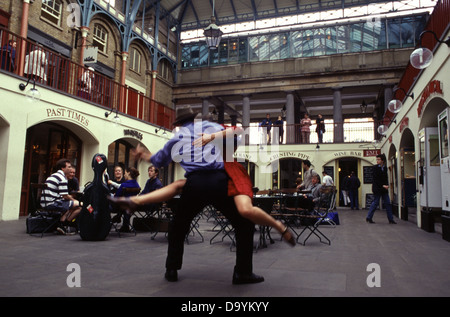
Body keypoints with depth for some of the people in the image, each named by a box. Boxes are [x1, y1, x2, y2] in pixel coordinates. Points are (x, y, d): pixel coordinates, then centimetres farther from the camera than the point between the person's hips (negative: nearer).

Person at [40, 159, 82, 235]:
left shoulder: (52, 176, 22)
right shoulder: (62, 178, -10)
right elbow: (65, 196, -12)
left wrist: (70, 197, 16)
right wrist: (74, 200, 5)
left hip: (44, 204, 10)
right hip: (52, 204, -10)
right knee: (79, 206, -10)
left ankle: (61, 222, 9)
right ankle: (63, 225, -2)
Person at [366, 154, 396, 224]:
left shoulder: (385, 167, 10)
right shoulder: (375, 167, -7)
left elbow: (385, 178, 15)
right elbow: (375, 179, -12)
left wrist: (387, 185, -2)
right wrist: (382, 186, -17)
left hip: (384, 189, 6)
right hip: (377, 188, -6)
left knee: (388, 203, 5)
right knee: (375, 203, -2)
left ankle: (391, 219, 12)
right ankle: (368, 218, 8)